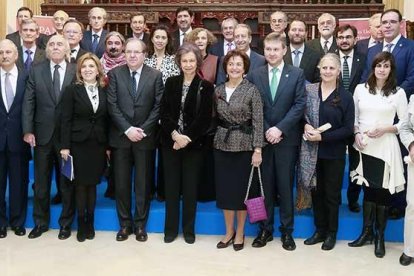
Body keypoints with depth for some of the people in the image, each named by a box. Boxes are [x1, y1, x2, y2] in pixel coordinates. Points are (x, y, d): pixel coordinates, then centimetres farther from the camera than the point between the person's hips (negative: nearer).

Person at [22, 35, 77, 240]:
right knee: (41, 182, 12)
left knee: (68, 182, 8)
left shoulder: (77, 71, -3)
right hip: (42, 134, 2)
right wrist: (28, 130, -7)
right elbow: (28, 102, 1)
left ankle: (66, 223, 24)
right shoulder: (36, 71, 4)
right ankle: (40, 222, 28)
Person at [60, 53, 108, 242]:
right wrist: (65, 146, -10)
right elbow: (66, 120, -5)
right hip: (78, 143, -2)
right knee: (80, 184, 4)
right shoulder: (72, 90, -2)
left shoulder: (104, 91, 6)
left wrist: (108, 146, 4)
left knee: (93, 184, 8)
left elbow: (106, 120, 7)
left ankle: (90, 223, 20)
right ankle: (81, 225, 15)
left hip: (98, 144, 2)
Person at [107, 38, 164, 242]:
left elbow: (158, 106, -2)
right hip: (120, 136, 1)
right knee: (121, 183, 6)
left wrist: (143, 129, -12)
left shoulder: (155, 76, 1)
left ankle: (140, 225, 19)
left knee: (143, 183, 7)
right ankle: (125, 224, 19)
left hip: (145, 137, 0)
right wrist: (127, 129, -13)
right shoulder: (115, 74, 2)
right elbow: (112, 105, -4)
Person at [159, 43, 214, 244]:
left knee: (190, 187, 5)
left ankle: (189, 229, 18)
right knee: (171, 186, 7)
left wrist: (186, 138, -15)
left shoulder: (206, 87, -2)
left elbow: (204, 118, -8)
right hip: (171, 142, 2)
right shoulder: (171, 83, 6)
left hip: (194, 144, -2)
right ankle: (170, 229, 18)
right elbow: (164, 113, -1)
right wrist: (175, 134, -15)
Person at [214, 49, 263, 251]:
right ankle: (229, 231, 23)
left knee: (241, 189, 4)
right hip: (222, 144, 4)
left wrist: (257, 150, -13)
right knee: (224, 188, 8)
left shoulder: (252, 91, -6)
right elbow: (215, 118, 11)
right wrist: (214, 140, 6)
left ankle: (240, 233, 20)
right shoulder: (218, 90, 6)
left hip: (244, 146, -4)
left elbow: (258, 122, -9)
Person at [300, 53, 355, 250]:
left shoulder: (345, 97, -6)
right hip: (312, 151, 2)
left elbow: (348, 129, -8)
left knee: (332, 194, 9)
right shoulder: (309, 90, 0)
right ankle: (319, 230, 27)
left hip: (334, 153, -2)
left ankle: (331, 233, 24)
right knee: (316, 191, 12)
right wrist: (306, 126, -14)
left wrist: (323, 136, -17)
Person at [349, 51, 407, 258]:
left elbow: (405, 122, 0)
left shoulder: (398, 93, -1)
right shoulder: (361, 89, 6)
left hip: (385, 148, -2)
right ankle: (367, 232, 24)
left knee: (383, 191, 3)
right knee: (367, 189, 11)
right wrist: (356, 134, -6)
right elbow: (353, 117, 10)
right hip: (363, 147, 2)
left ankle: (380, 237, 18)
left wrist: (385, 129, -14)